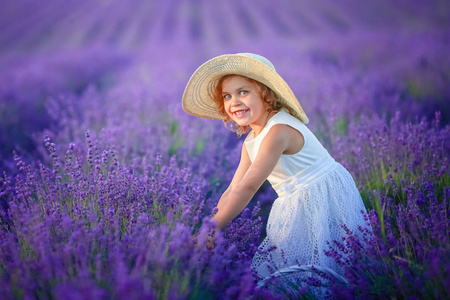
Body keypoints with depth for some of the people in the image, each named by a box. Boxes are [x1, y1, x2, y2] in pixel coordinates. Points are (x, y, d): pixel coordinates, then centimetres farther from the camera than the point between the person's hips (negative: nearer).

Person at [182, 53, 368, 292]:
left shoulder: (278, 131, -26)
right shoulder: (251, 142, 5)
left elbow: (248, 187, -30)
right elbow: (233, 190, 5)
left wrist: (212, 229, -30)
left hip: (325, 200, -9)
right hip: (296, 207, 9)